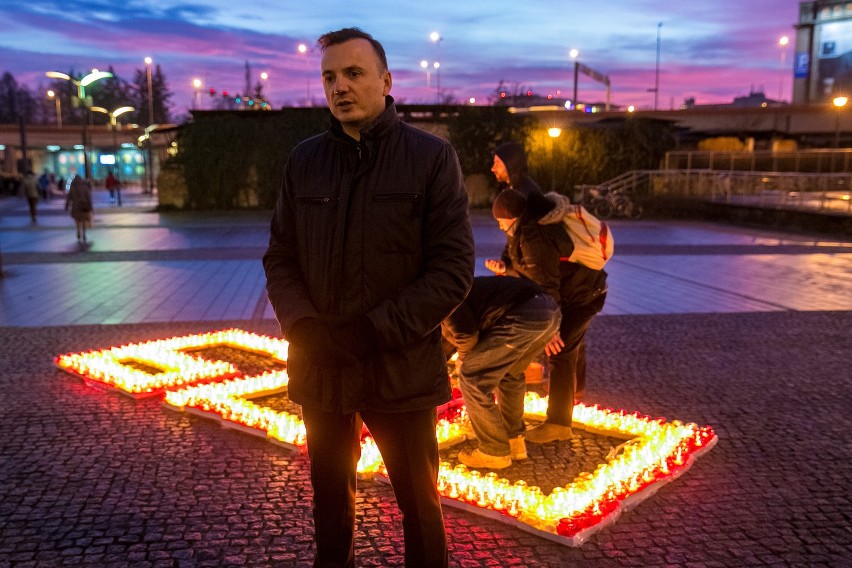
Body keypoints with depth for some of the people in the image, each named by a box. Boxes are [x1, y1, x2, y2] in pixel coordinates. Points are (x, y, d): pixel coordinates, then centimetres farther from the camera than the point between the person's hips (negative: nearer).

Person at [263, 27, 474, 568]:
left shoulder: (432, 157, -7)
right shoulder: (304, 161, 5)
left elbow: (453, 268, -12)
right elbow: (280, 257, 7)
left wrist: (372, 332, -19)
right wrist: (303, 325, -12)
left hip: (402, 370, -3)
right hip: (320, 367, 4)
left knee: (420, 503, 14)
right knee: (330, 497, 20)